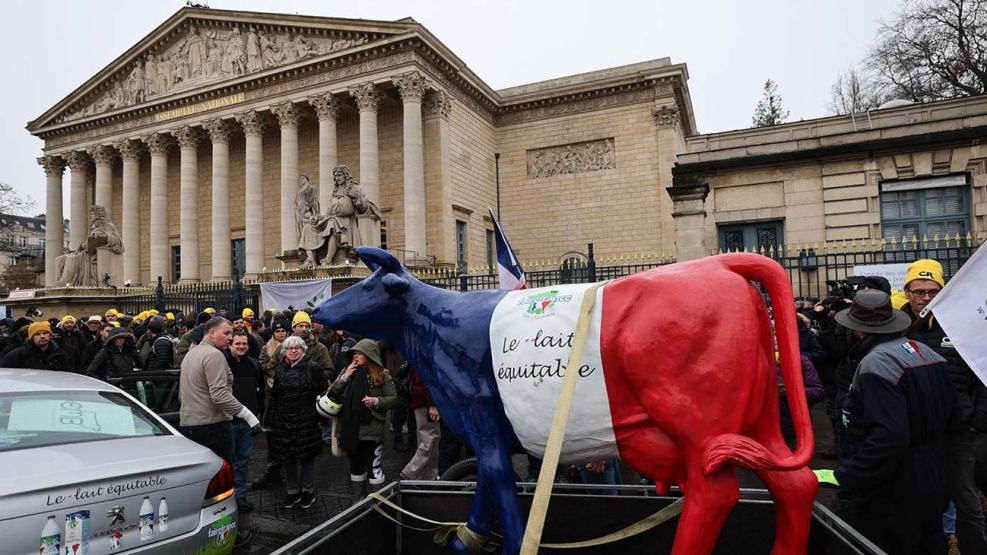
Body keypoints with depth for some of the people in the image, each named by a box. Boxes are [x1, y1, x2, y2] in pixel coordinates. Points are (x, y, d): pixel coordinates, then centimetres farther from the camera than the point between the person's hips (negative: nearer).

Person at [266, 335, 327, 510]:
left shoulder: (313, 368, -7)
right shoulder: (280, 370, 9)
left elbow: (324, 393, -7)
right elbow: (274, 397, 14)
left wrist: (321, 417, -10)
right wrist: (270, 419, 11)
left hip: (307, 421, -4)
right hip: (284, 421, 4)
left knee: (307, 456, 5)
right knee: (288, 457, 11)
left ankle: (308, 491, 22)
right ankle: (292, 492, 27)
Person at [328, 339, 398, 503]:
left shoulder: (381, 375, -7)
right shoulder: (348, 371, 7)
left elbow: (393, 398, -5)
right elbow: (333, 393, 3)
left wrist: (377, 401, -21)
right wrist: (345, 377, -10)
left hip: (371, 429, -5)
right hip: (350, 428, 5)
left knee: (373, 465, 1)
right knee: (355, 464, 17)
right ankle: (358, 500, 31)